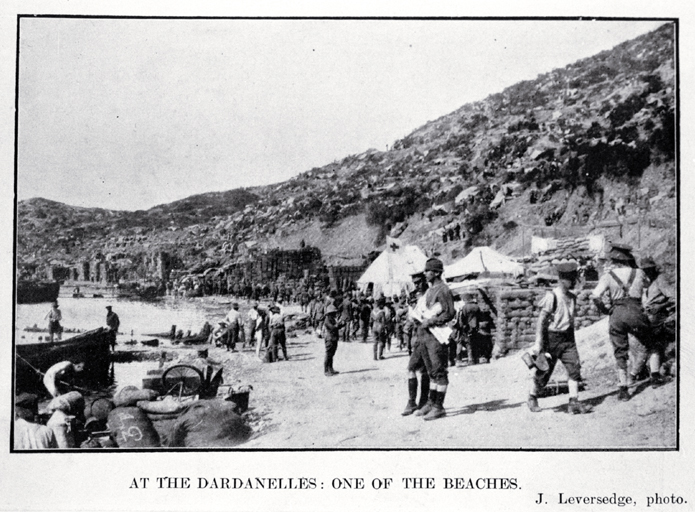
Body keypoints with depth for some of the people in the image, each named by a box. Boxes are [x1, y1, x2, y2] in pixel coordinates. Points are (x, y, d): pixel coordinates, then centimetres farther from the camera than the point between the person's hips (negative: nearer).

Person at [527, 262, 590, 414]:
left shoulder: (572, 297, 8)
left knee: (574, 367, -10)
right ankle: (532, 398, 28)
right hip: (552, 338, -6)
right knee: (543, 371, 6)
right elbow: (541, 320, -15)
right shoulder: (552, 296, -14)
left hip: (568, 338, 6)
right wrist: (538, 342, -20)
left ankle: (574, 402, -9)